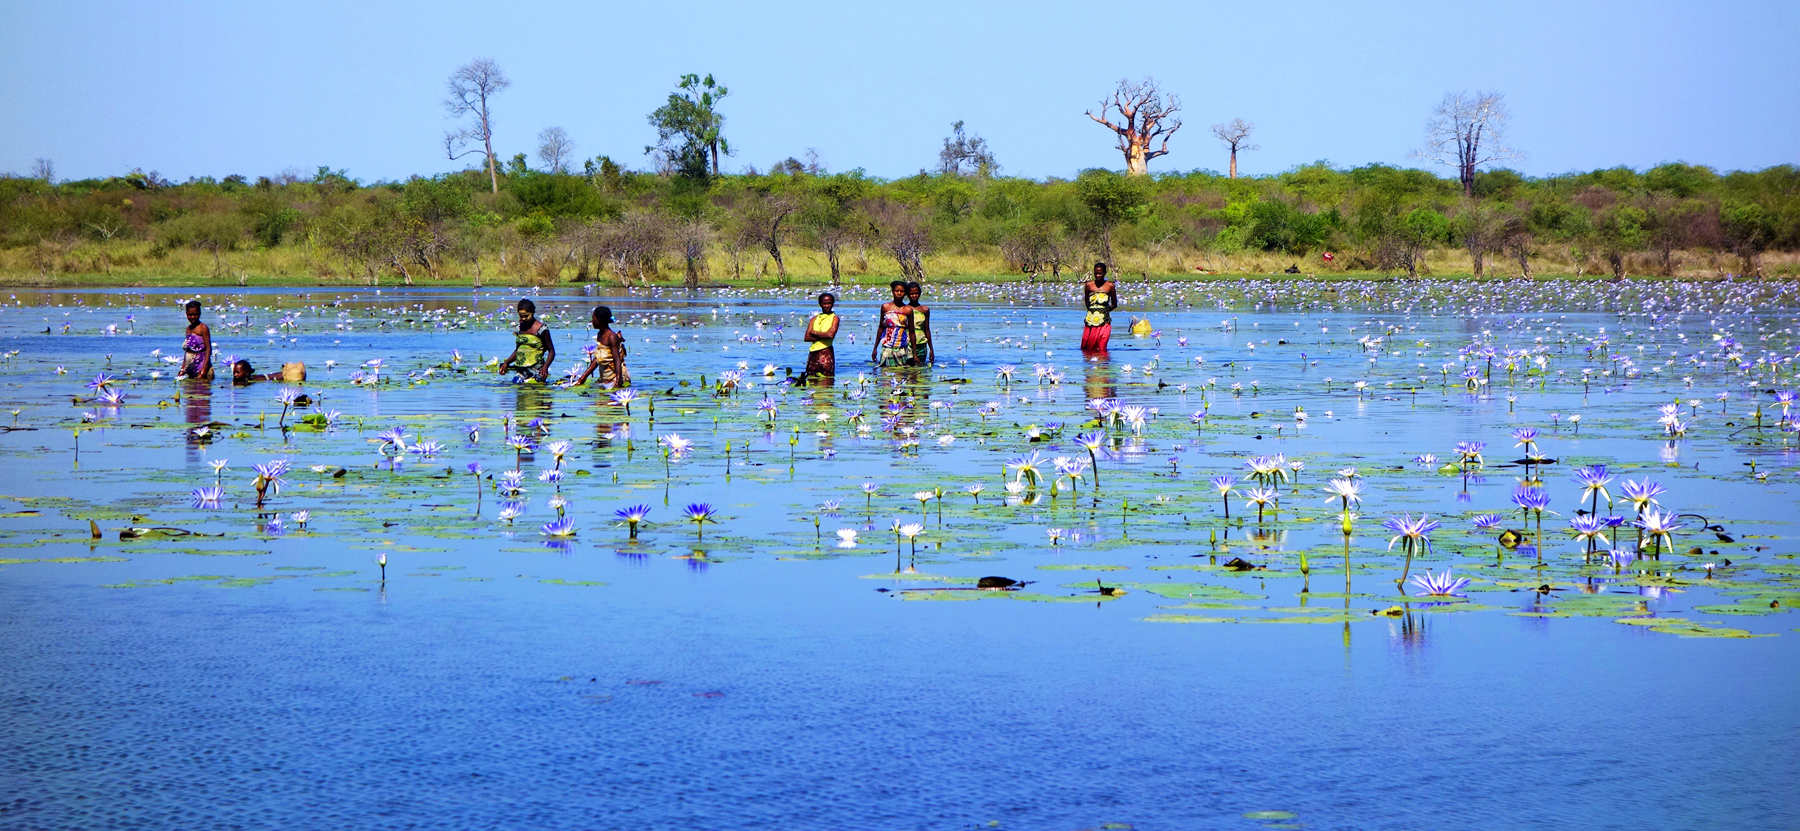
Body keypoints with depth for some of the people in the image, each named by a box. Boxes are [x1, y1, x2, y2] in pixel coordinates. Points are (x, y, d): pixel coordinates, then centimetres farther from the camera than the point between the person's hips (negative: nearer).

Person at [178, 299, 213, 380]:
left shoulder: (203, 328, -7)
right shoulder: (189, 328, 14)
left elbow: (208, 349, -11)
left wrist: (204, 369, -18)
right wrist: (182, 368, 15)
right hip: (190, 367, 7)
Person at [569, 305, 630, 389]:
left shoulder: (611, 337, -16)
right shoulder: (599, 335, 10)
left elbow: (617, 361, -21)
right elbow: (596, 359, 18)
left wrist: (618, 381, -29)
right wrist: (584, 376, 18)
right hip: (604, 378, 8)